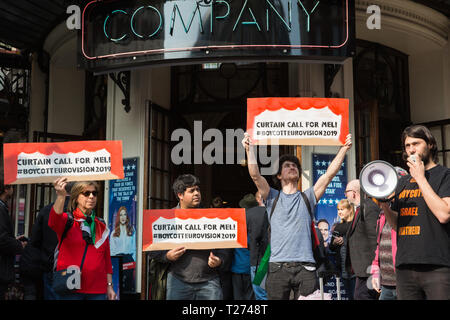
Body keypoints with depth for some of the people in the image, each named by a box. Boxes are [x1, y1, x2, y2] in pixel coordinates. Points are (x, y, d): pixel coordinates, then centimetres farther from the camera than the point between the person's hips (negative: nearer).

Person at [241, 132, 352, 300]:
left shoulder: (307, 197, 16)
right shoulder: (272, 197, 13)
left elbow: (329, 174, 8)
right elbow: (255, 175, -2)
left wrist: (344, 148, 2)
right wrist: (249, 149, -11)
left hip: (305, 267, 1)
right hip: (277, 267, -1)